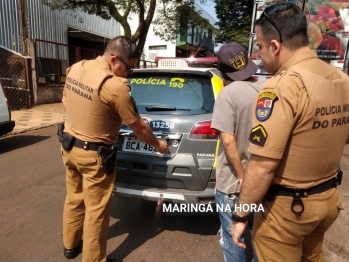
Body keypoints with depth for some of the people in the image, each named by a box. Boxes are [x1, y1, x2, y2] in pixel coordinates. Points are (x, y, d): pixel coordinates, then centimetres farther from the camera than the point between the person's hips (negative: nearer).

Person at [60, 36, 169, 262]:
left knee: (74, 199, 25)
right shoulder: (115, 86, -24)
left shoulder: (75, 68, 1)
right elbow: (138, 127, -15)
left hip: (69, 146, 9)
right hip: (94, 155, -8)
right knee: (96, 210, 9)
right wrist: (157, 144, 1)